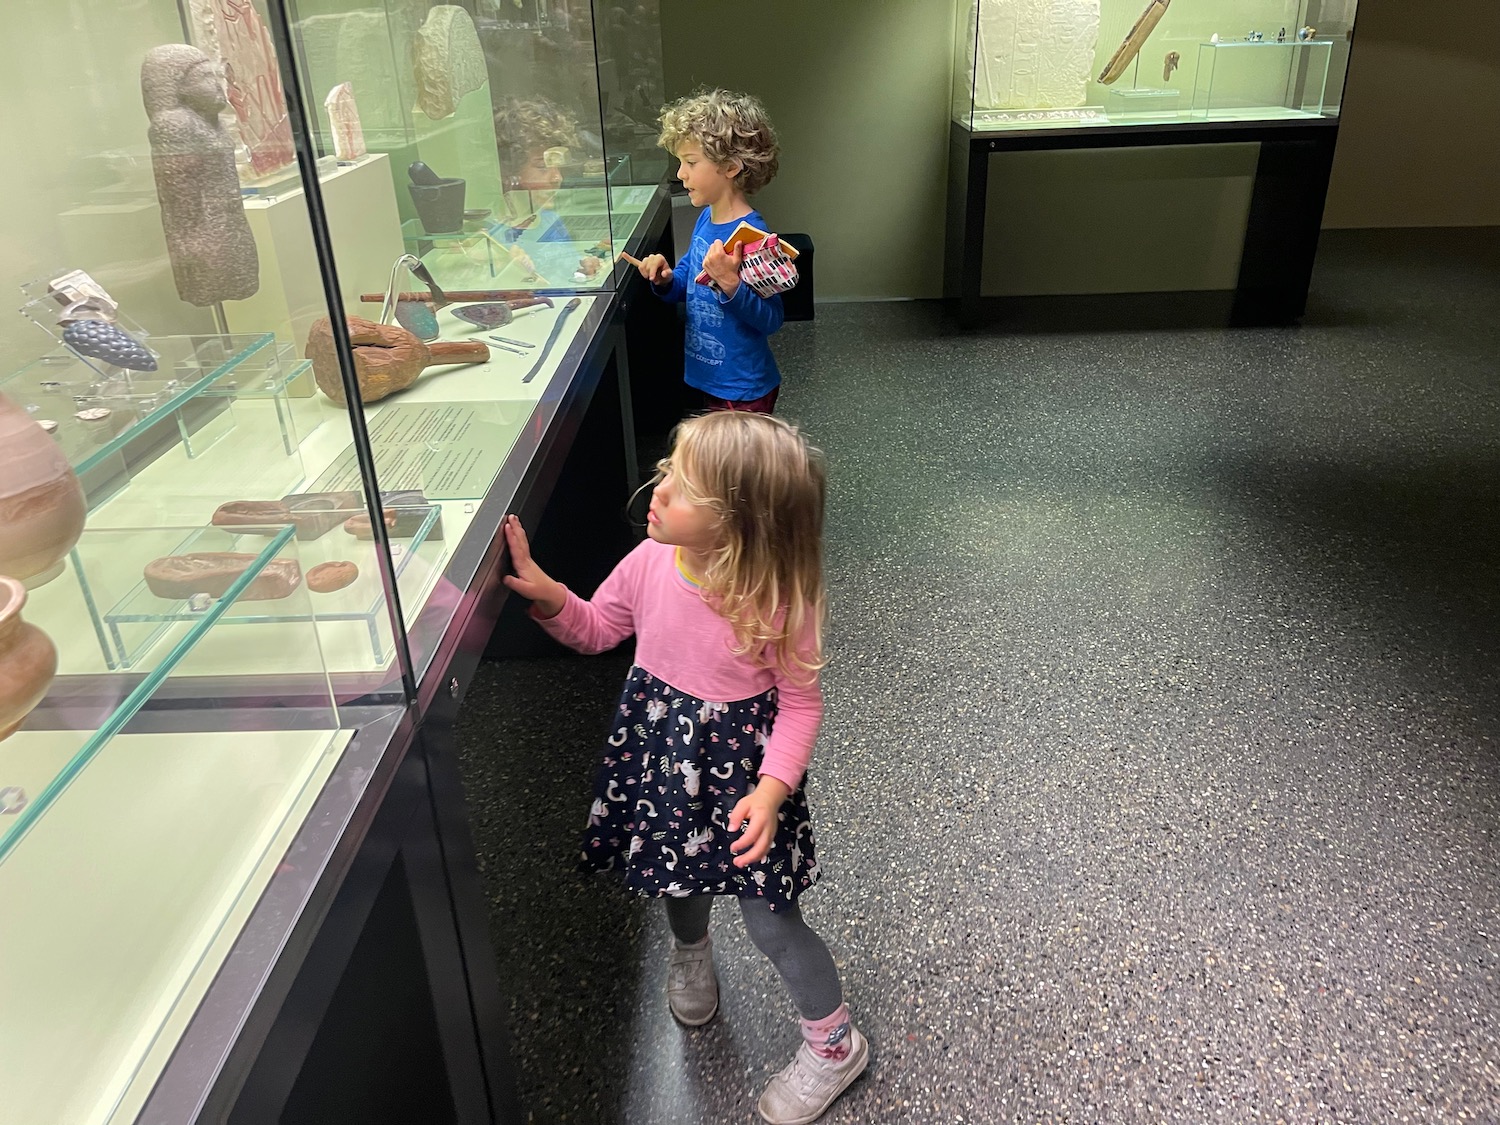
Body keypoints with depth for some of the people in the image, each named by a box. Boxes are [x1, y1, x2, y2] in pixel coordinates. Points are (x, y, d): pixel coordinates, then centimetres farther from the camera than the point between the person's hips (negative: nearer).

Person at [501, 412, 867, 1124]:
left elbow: (800, 702, -16)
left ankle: (835, 1044, 35)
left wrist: (771, 788, -26)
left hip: (739, 769, -5)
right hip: (661, 752, 5)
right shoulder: (649, 563, -16)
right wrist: (548, 596, -16)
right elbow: (596, 630, 2)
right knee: (677, 874, 31)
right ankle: (690, 952, 67)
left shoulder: (777, 602, -30)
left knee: (770, 922, 8)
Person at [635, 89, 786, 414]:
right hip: (708, 378, 8)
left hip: (742, 391, -8)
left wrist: (730, 284, -39)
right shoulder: (706, 219, 2)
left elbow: (770, 319, -25)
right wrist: (666, 279, -6)